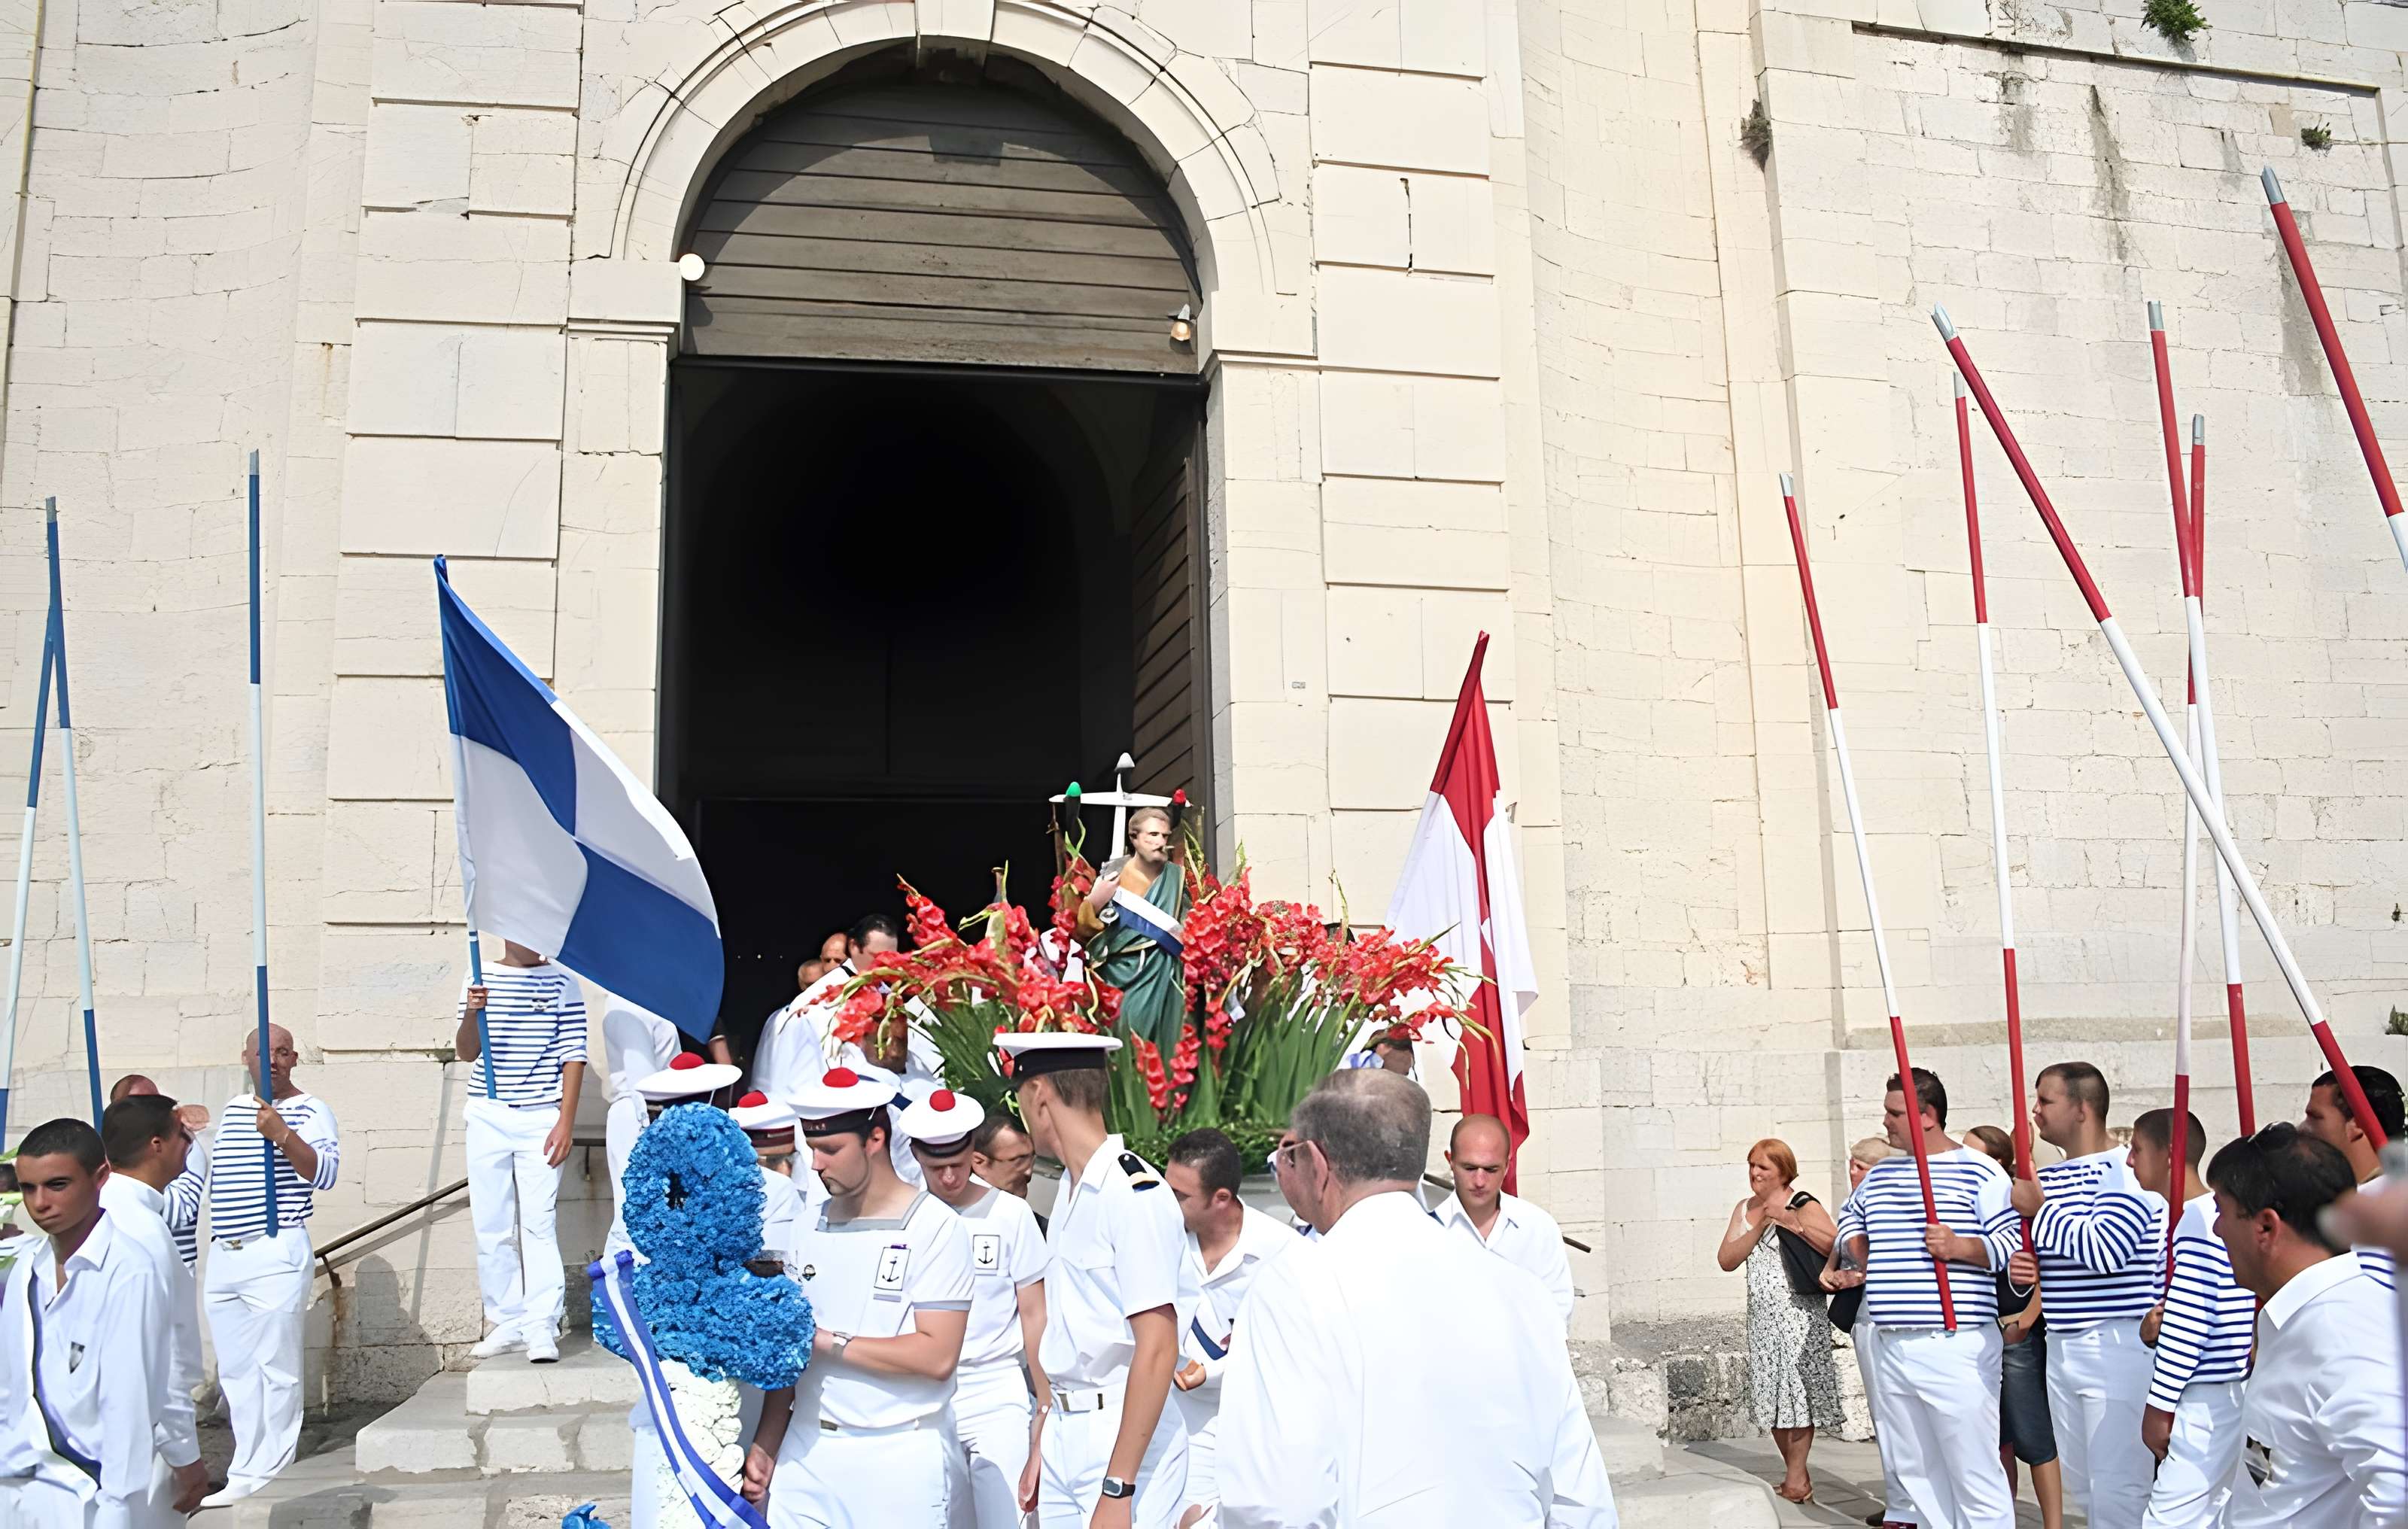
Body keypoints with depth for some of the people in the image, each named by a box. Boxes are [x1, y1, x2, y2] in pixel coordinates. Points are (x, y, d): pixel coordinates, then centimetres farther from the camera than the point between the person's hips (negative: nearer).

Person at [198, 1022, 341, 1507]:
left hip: (276, 1255, -7)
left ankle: (259, 1476, 3)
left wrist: (281, 1134, -28)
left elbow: (325, 1172, -18)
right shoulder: (233, 1108, 16)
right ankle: (249, 1471, 17)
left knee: (275, 1368, -4)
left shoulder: (310, 1111, -4)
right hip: (222, 1257, 7)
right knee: (235, 1371, 10)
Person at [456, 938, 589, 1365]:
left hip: (541, 1117, -2)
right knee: (491, 1225, 5)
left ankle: (542, 1326, -5)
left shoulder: (563, 982, 2)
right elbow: (465, 1053, 6)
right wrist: (471, 1015, -15)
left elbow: (573, 1056, 0)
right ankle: (506, 1322, 14)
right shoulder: (480, 981, 8)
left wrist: (565, 1122, -7)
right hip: (488, 1117, 3)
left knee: (539, 1221, -7)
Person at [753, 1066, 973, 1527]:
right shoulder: (813, 1226, 10)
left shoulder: (934, 1226, -9)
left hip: (898, 1457, -5)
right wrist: (765, 1445, 5)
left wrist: (827, 1341, -14)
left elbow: (937, 1356, -16)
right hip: (805, 1450, 5)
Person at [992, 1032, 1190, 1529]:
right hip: (1065, 1433, 8)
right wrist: (1042, 1447, 16)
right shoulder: (1070, 1190, 11)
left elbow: (1157, 1348, -20)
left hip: (1126, 1437, -8)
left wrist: (1117, 1489, -20)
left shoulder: (1134, 1192, -17)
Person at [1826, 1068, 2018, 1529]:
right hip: (1890, 1349, 7)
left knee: (1974, 1475, -4)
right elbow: (1850, 1217, 35)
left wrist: (1960, 1247, -22)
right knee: (1916, 1474, 15)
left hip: (1956, 1348, -7)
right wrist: (1862, 1257, 18)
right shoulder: (1879, 1175, 16)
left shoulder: (1979, 1171, -5)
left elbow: (2016, 1243, -11)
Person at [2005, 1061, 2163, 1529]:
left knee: (2117, 1488, -6)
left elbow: (2104, 1249, -24)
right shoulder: (2045, 1179, 12)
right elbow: (2033, 1250, 22)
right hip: (2061, 1346, 8)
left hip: (2118, 1345, -8)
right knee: (2079, 1483, 17)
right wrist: (2018, 1268, 0)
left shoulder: (2125, 1170, -11)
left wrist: (2040, 1209, -13)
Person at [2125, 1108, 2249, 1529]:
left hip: (2201, 1402, -10)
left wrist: (2159, 1404, -16)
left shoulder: (2197, 1219, -18)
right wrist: (2158, 1324, 3)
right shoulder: (2212, 1213, 13)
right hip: (2219, 1395, 10)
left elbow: (2188, 1324, -21)